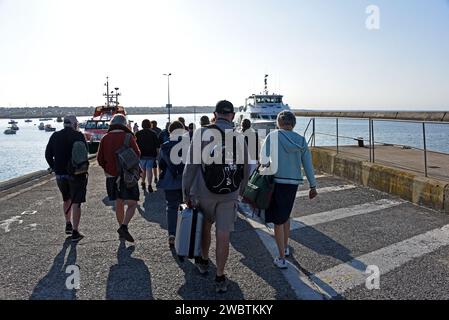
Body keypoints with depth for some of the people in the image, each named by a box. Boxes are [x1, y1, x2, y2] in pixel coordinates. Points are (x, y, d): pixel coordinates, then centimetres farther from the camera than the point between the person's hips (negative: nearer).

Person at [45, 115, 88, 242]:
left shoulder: (55, 136, 6)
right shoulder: (78, 135, -9)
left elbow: (48, 155, 7)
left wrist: (55, 168, 14)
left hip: (60, 174, 5)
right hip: (76, 174, -4)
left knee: (66, 200, 25)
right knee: (76, 203, 1)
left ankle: (68, 225, 31)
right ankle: (75, 232, 1)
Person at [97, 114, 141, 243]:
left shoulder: (105, 139, 3)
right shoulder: (128, 137, -9)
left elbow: (100, 159, 4)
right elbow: (137, 154, -7)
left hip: (111, 176, 5)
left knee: (119, 204, 17)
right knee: (132, 204, -1)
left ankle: (122, 229, 25)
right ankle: (124, 227, -19)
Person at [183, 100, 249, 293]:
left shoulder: (201, 133, -7)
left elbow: (191, 165, -9)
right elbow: (245, 169, 5)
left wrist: (186, 192, -1)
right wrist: (241, 191, 20)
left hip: (204, 192, 0)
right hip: (229, 194, 0)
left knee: (205, 225, 22)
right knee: (223, 235, 5)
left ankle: (204, 261, 41)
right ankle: (220, 278, 13)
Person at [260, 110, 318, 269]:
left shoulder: (273, 136, -5)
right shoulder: (301, 140, 7)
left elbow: (263, 158, -11)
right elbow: (308, 164, 8)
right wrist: (313, 186, 14)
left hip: (277, 181, -5)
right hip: (294, 183, 5)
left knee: (278, 220, 4)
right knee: (286, 215, 25)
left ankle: (282, 259, 8)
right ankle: (285, 248, 39)